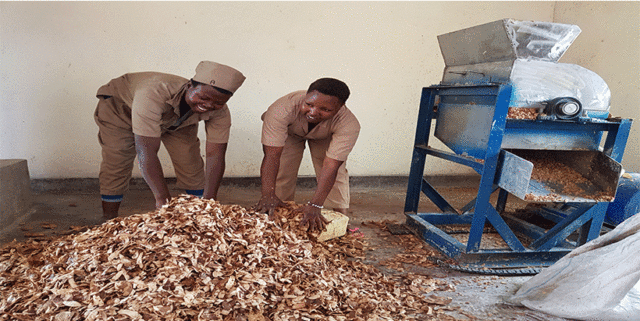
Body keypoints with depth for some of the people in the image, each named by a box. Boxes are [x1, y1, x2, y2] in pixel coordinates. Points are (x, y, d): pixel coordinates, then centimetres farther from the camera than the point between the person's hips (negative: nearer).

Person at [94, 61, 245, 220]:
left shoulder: (220, 112, -32)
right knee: (116, 166, -11)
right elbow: (147, 152, -49)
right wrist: (163, 199, -53)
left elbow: (215, 155, -31)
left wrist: (209, 199, -40)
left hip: (176, 118, 3)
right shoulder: (153, 94, -47)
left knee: (192, 166, -6)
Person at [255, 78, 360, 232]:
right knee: (281, 174, -8)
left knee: (336, 175, -7)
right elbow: (272, 154, -43)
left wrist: (314, 205, -49)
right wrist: (268, 195, -51)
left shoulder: (348, 124, -40)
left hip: (326, 137, 0)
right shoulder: (281, 110, -42)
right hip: (289, 132, 0)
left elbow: (330, 166, -42)